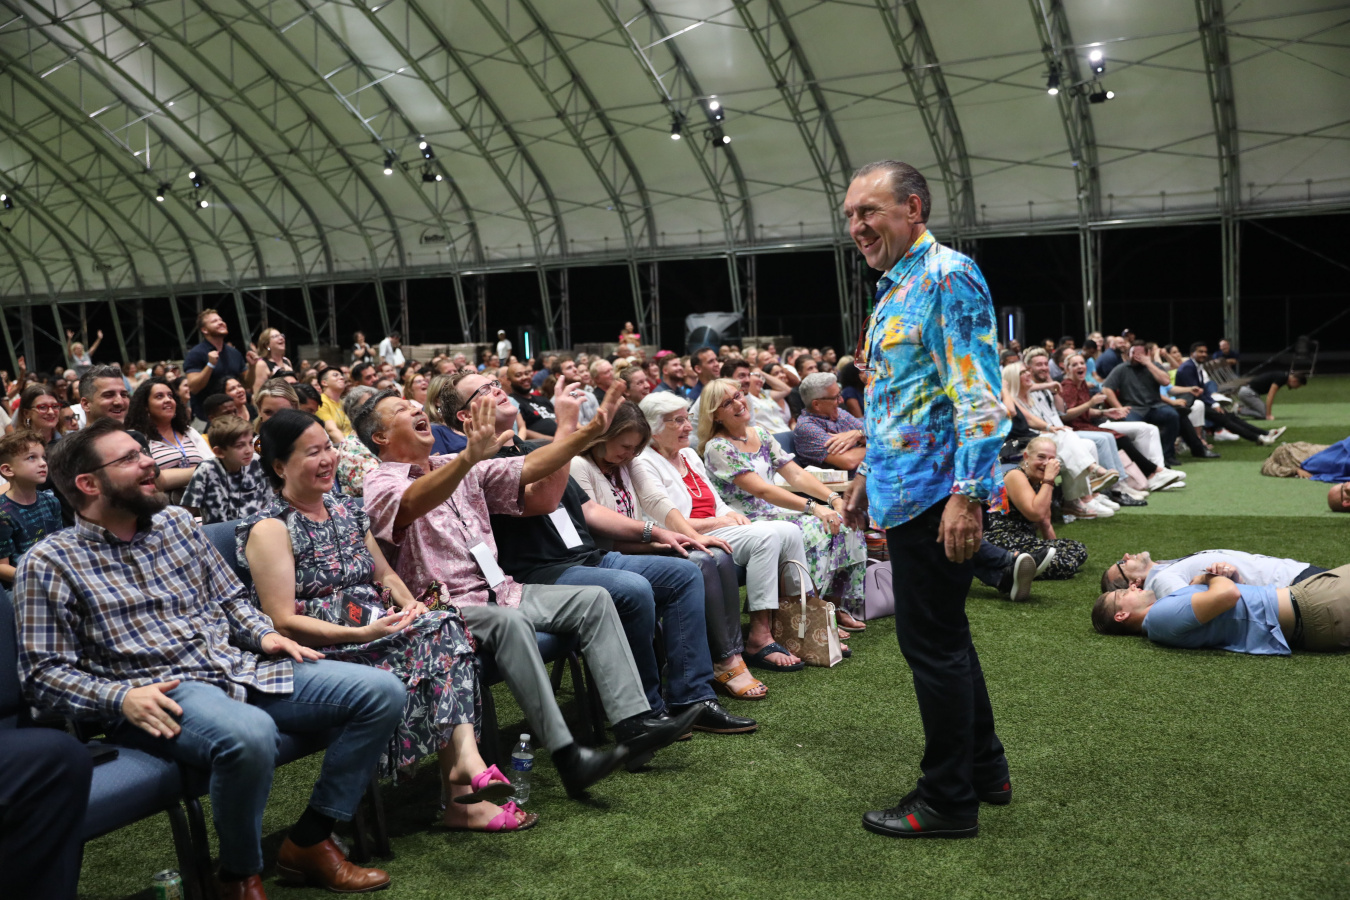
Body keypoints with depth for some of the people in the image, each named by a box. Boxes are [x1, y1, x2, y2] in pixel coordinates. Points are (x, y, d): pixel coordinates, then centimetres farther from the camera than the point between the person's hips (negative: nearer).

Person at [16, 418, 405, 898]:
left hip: (240, 668, 7)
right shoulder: (50, 564, -2)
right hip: (157, 695, -6)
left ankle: (308, 840, 2)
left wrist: (264, 634, 2)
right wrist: (121, 697, -21)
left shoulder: (175, 521, 14)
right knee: (249, 734, -41)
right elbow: (43, 673, -5)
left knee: (382, 691, -7)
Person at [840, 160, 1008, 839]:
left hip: (934, 490, -10)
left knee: (932, 642, -2)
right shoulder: (895, 288, 17)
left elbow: (978, 392, -21)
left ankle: (948, 801, 11)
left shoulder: (947, 275, -13)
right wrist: (868, 475, 24)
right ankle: (984, 769, 32)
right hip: (907, 489, 10)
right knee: (942, 634, 18)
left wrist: (968, 492, -26)